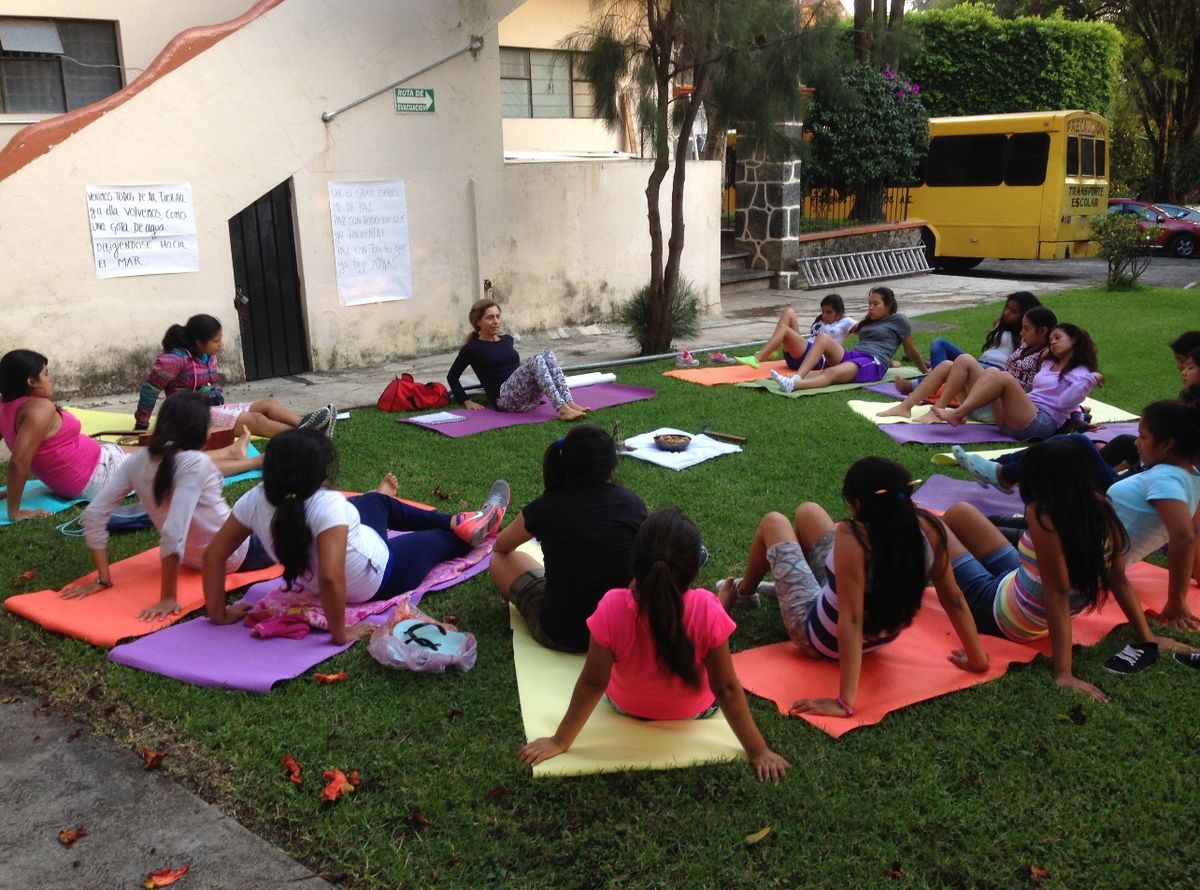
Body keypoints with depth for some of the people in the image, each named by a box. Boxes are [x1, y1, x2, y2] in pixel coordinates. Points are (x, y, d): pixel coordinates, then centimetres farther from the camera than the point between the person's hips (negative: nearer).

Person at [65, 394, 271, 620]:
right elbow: (173, 533, -38)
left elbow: (93, 515, -11)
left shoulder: (137, 461, -12)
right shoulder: (195, 463, -30)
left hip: (191, 557, 7)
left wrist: (103, 579, -7)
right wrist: (168, 597, -32)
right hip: (232, 555, -7)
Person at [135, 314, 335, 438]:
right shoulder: (175, 358, -16)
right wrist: (142, 424, -11)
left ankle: (304, 425, -31)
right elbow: (150, 389, -13)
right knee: (255, 420, -25)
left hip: (215, 408, 9)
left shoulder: (209, 357, 10)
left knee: (267, 404, -9)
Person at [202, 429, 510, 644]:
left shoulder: (255, 500, -24)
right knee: (441, 538, 21)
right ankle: (470, 529, 57)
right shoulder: (328, 505, -41)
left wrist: (219, 613, -9)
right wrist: (340, 634, -36)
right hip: (378, 579, -6)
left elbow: (214, 555, -17)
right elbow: (331, 577, -50)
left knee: (378, 501, 28)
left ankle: (458, 521, 53)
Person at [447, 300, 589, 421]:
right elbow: (452, 376, 10)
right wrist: (467, 401, 3)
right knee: (535, 361, -30)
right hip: (504, 397, -6)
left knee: (547, 354, -19)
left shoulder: (507, 339, 23)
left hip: (528, 397, 6)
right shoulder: (473, 348, 5)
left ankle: (569, 403, -33)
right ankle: (563, 409, -42)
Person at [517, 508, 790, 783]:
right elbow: (727, 689, -28)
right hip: (694, 712, 0)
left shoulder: (612, 609, -37)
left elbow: (592, 684, -27)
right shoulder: (708, 612, -37)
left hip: (626, 706, 1)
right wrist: (758, 752, -14)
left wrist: (560, 742, -13)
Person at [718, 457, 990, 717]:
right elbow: (954, 600, -12)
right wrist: (978, 658, 2)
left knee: (773, 522, 13)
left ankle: (740, 592, 44)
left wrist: (845, 702, -38)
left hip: (821, 640, -6)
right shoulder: (927, 528, -21)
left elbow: (851, 620, -40)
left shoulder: (853, 537, -39)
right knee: (807, 511, 21)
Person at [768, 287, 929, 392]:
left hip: (874, 364, -7)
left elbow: (911, 351, 19)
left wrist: (925, 371, 23)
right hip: (851, 356, 7)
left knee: (831, 373, -37)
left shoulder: (898, 321, 13)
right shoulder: (868, 322, 32)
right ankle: (797, 377, -43)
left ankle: (793, 385, -64)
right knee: (823, 337, -23)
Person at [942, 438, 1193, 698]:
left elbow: (1058, 594, -34)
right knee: (959, 513, 19)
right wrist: (1146, 637, 5)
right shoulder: (1101, 507, -13)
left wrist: (1063, 673, -33)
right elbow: (1119, 579, -8)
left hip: (999, 611, -7)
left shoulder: (1043, 516, -34)